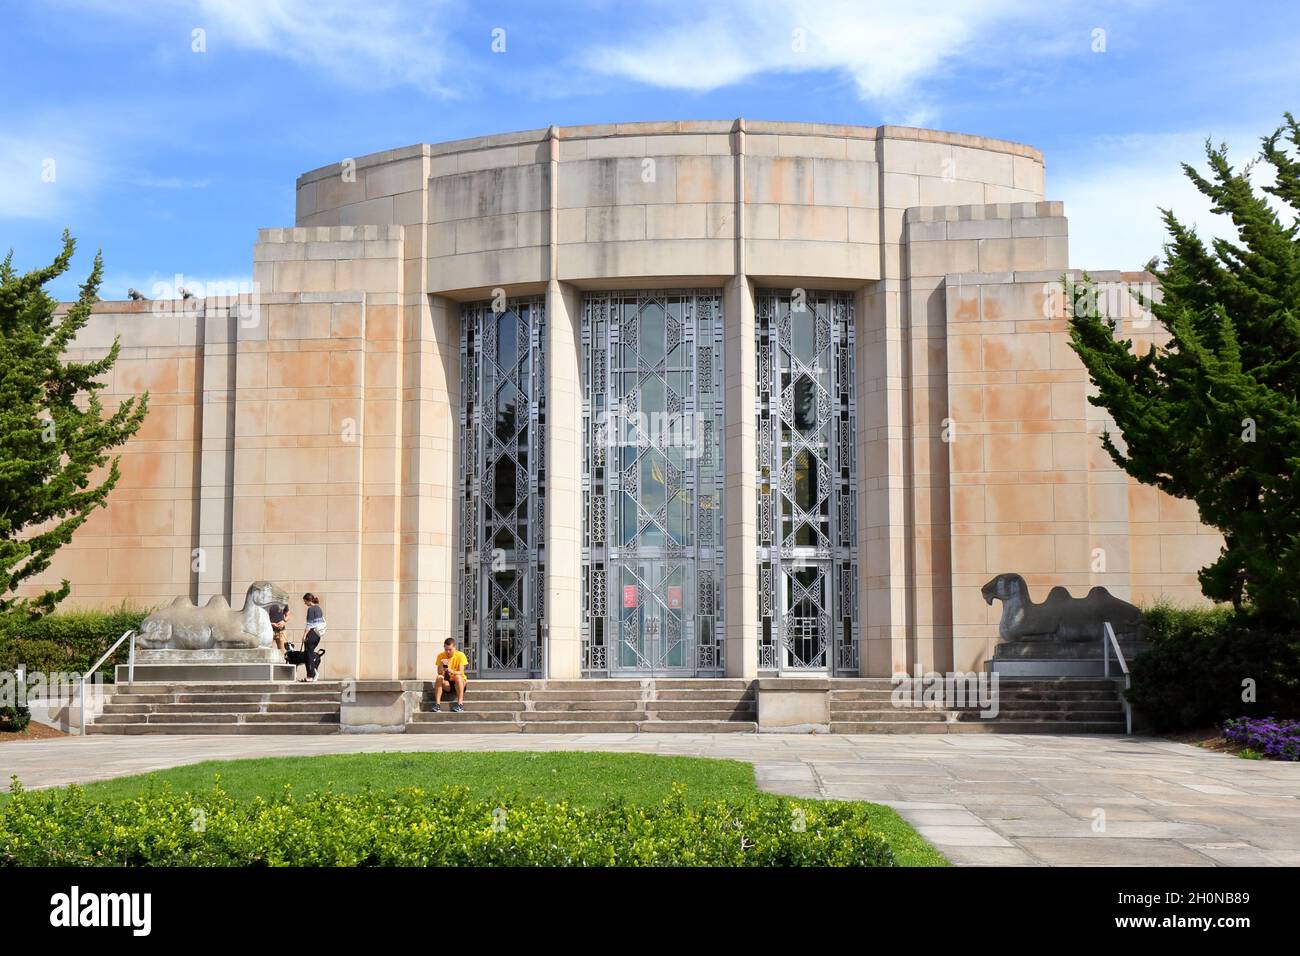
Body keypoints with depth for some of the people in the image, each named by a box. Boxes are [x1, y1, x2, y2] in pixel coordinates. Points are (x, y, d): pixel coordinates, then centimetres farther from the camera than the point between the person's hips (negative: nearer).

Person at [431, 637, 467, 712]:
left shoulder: (460, 655, -10)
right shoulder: (441, 656, -3)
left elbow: (461, 672, -19)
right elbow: (439, 673, -9)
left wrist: (452, 671, -39)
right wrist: (441, 665, -30)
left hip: (459, 683, -2)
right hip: (446, 683, 2)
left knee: (458, 677, -34)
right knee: (439, 677, -27)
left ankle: (460, 704, -35)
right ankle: (437, 704, -29)